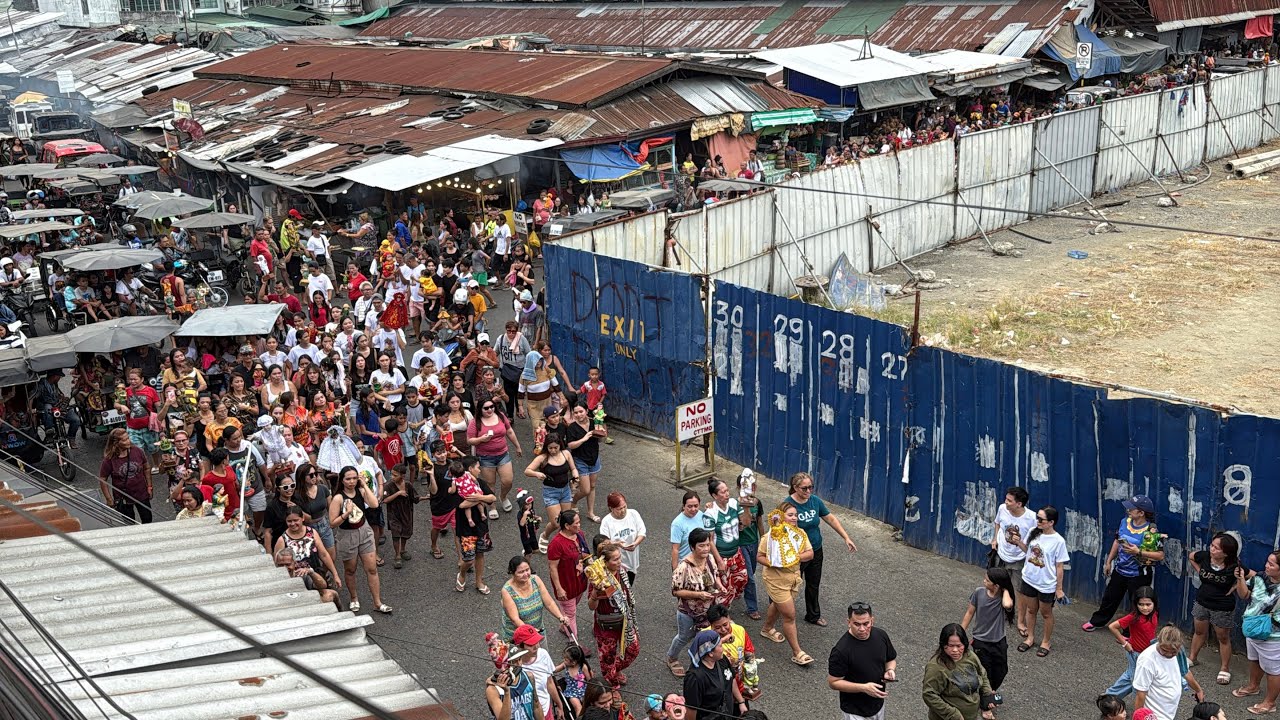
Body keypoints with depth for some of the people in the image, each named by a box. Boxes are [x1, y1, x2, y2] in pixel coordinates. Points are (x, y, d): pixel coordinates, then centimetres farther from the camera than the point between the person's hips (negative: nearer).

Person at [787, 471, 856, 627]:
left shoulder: (815, 501, -7)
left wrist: (846, 538, -1)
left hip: (816, 551, 5)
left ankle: (813, 616, 36)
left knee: (814, 585, 19)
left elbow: (831, 519, 3)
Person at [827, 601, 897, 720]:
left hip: (878, 705, 5)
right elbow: (833, 682, -19)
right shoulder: (841, 650, -26)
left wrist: (890, 670, -13)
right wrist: (864, 688, -26)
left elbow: (891, 659, 9)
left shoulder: (881, 635, -8)